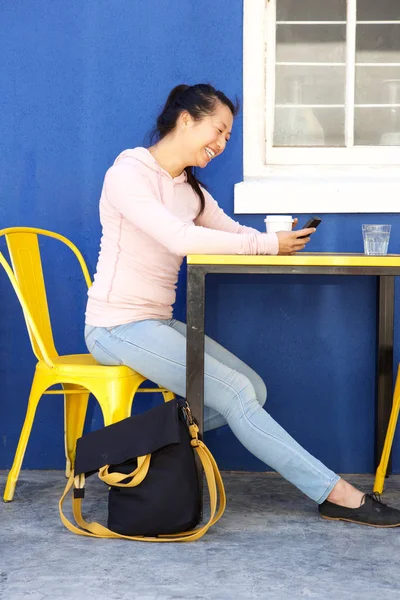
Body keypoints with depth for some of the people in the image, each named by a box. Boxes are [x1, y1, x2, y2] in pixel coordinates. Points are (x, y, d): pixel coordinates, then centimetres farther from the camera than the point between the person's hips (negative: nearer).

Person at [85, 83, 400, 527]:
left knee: (254, 391, -6)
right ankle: (335, 494, -16)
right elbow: (179, 238, -25)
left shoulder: (191, 190, 15)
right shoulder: (129, 171, -12)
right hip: (118, 327, -9)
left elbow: (234, 233, 5)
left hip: (159, 324, 9)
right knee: (235, 392, -19)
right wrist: (268, 245, -22)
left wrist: (281, 240, -18)